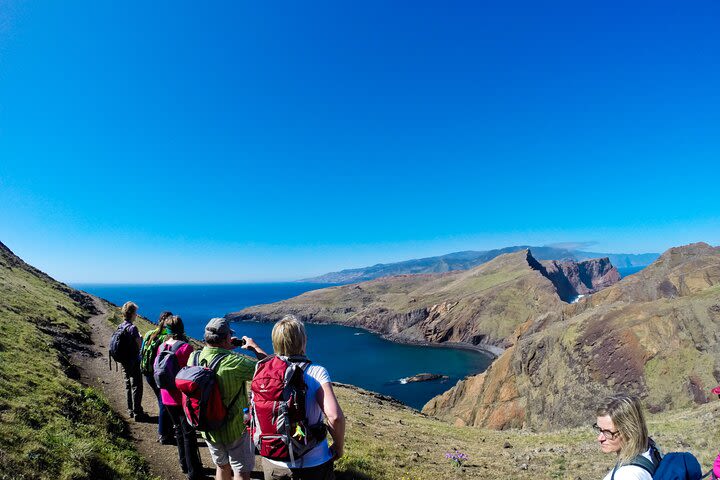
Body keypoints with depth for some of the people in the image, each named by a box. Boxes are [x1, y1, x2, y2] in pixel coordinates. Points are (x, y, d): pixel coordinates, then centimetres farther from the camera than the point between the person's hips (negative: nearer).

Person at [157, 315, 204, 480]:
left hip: (167, 397, 6)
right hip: (183, 397, -6)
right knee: (189, 434, 4)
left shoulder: (161, 347, 0)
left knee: (179, 429, 21)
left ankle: (184, 464, 34)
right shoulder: (186, 347, -19)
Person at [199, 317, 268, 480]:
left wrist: (228, 347, 6)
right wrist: (254, 346, -11)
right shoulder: (233, 362, -31)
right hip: (234, 429, -6)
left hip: (208, 429, 6)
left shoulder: (195, 358, -12)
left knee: (222, 466, 27)